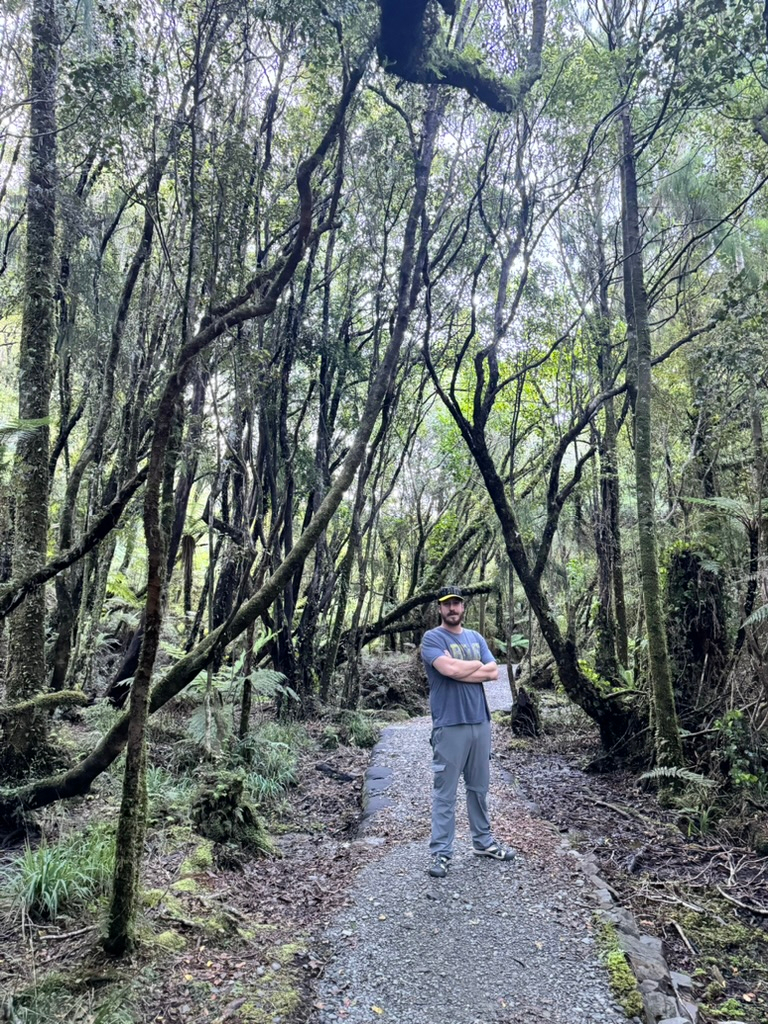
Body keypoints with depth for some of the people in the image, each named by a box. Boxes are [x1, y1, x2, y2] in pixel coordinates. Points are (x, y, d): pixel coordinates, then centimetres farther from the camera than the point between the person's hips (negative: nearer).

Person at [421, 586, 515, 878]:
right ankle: (440, 852, 8)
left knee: (479, 786, 17)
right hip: (449, 725, -6)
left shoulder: (476, 638, 13)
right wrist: (478, 664, -5)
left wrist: (460, 670, -11)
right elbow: (449, 669, -22)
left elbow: (494, 672, 1)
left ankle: (483, 841, 30)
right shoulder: (432, 639, -6)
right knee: (445, 792, 0)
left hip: (480, 722, 6)